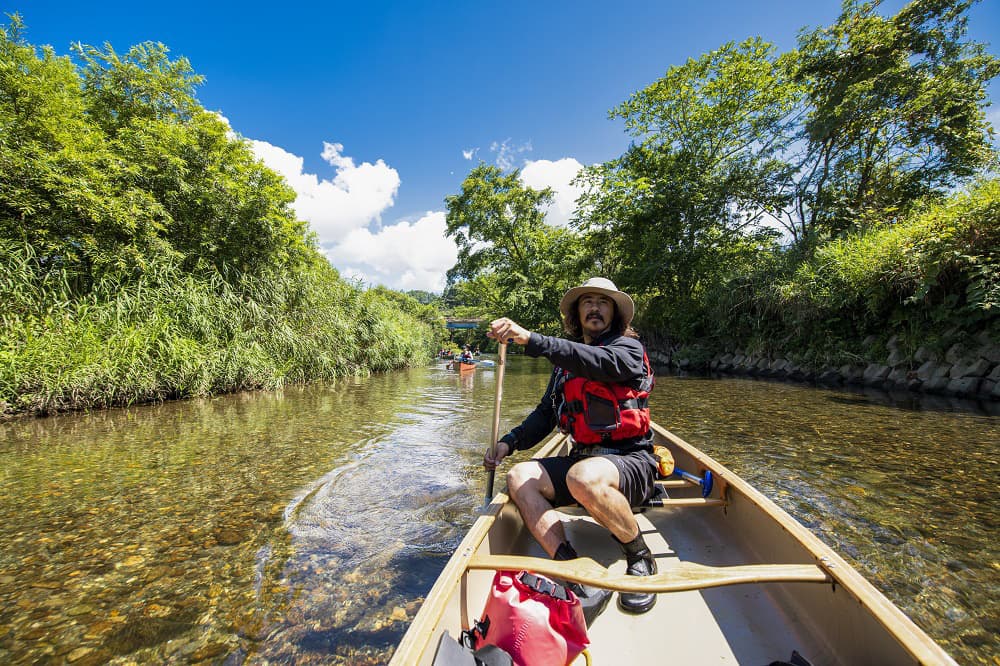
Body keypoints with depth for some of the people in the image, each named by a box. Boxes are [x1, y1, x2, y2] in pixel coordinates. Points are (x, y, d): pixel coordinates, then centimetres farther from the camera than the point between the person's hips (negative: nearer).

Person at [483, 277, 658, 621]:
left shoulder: (628, 347, -5)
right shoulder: (566, 361, 14)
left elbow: (601, 362, -29)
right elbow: (545, 414, 13)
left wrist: (532, 340, -40)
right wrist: (509, 443, -3)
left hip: (632, 461, -6)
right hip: (585, 458, 6)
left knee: (583, 477, -37)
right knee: (519, 477, -15)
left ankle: (641, 558, -9)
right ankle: (582, 580, -22)